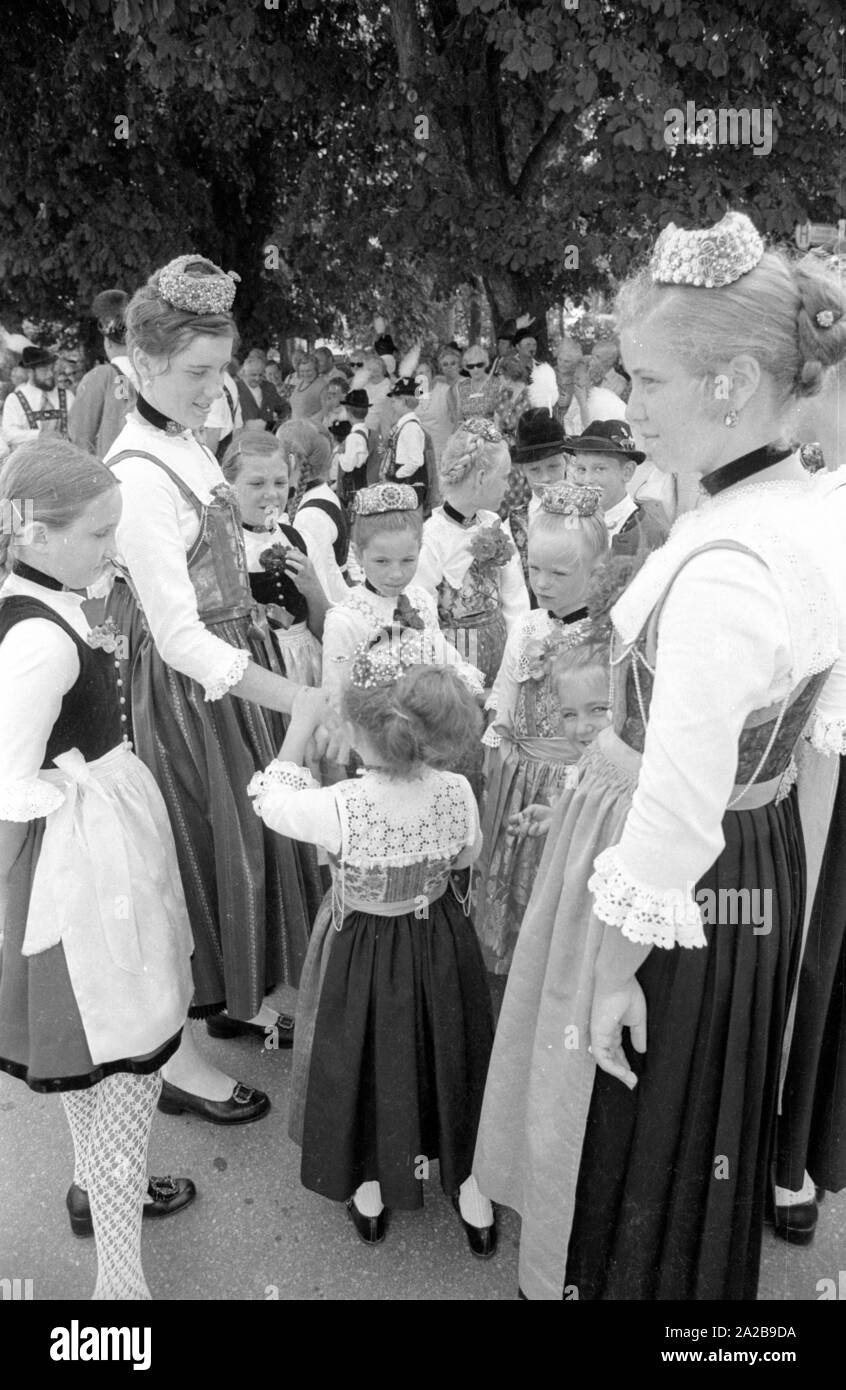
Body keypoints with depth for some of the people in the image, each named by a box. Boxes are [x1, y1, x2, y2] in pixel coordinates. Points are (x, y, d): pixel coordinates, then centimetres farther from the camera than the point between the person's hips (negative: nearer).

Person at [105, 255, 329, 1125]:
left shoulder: (184, 442, 3)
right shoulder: (138, 474, -23)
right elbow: (180, 636, -26)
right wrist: (303, 702, -28)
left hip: (235, 667, 8)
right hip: (187, 687, -8)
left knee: (248, 835, 20)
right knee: (201, 847, 5)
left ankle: (236, 998, 43)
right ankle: (176, 1058, 27)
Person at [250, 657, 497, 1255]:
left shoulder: (338, 808, -32)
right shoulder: (457, 793, -22)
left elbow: (271, 799, -11)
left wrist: (300, 726, -4)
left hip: (361, 953, -2)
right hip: (441, 944, 3)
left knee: (364, 1061, 23)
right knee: (448, 1054, 24)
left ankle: (369, 1193, 44)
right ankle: (472, 1195, 40)